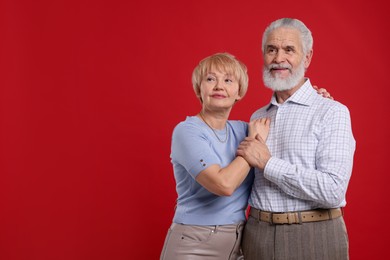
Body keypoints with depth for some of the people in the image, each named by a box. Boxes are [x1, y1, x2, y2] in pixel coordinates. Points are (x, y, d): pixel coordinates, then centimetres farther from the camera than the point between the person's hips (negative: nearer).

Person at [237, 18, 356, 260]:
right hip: (257, 234, 5)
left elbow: (333, 190, -19)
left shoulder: (332, 112, -8)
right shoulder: (257, 117, 10)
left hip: (313, 237, -5)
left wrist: (267, 163, -16)